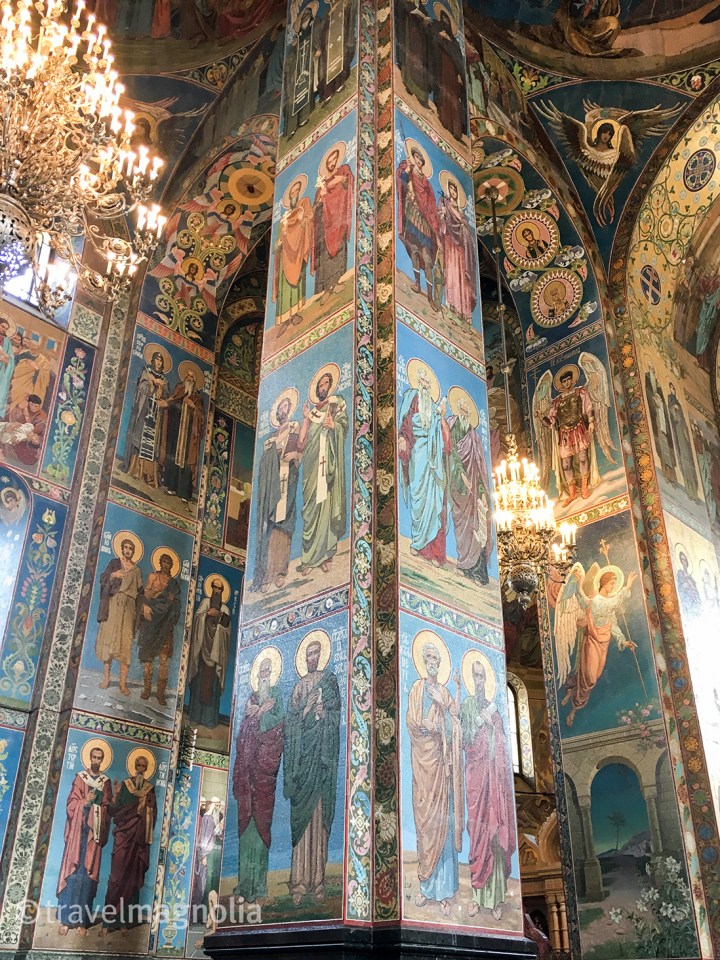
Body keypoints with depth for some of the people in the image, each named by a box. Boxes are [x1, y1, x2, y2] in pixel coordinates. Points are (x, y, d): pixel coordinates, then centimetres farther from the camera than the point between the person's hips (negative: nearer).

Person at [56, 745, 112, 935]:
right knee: (72, 874, -4)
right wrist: (85, 802, -18)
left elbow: (108, 808, 8)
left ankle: (81, 920, 5)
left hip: (94, 832, 1)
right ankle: (65, 919, 2)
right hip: (78, 830, -1)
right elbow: (70, 803, -1)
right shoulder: (80, 778, 4)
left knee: (88, 875, 1)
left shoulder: (106, 781, 9)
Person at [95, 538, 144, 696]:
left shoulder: (136, 570, 16)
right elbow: (103, 579, 1)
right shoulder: (114, 563, 12)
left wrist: (138, 611, 3)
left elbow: (139, 592, 15)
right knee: (109, 638, -8)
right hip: (113, 604, -1)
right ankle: (106, 678, -2)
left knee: (125, 643, -5)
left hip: (128, 607, 1)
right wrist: (113, 575, -19)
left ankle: (123, 683, -7)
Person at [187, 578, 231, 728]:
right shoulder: (205, 601, 12)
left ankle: (209, 717, -2)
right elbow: (197, 617, 1)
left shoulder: (225, 608, 13)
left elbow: (227, 629, 11)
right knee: (200, 678, -3)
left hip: (217, 646, 1)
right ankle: (196, 714, 3)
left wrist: (224, 621, -8)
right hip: (204, 643, -1)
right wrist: (207, 614, -16)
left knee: (212, 680, -3)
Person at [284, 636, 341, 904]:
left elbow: (336, 713, 3)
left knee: (319, 816, -2)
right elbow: (291, 722, 6)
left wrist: (322, 711, -13)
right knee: (301, 815, -3)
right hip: (303, 749, 1)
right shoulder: (299, 687, 14)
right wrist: (307, 710, -10)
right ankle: (300, 881, -1)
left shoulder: (330, 680, 10)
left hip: (323, 749, -1)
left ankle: (318, 880, 1)